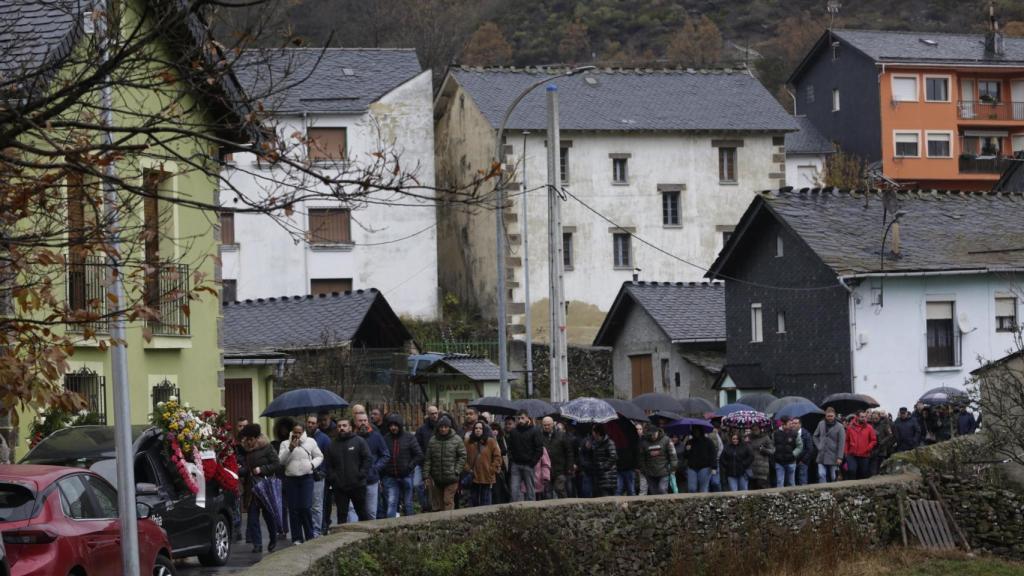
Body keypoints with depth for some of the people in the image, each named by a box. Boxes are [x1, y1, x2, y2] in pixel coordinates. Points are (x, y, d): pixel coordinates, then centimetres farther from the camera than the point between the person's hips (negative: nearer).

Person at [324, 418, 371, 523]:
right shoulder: (332, 445, 11)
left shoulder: (359, 441, 1)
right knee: (341, 515, 4)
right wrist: (332, 478, -2)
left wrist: (361, 475, -11)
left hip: (357, 486, -3)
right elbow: (328, 465, 12)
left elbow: (368, 459, -4)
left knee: (362, 514, 6)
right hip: (339, 487, 3)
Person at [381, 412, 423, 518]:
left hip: (406, 476, 0)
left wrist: (410, 467, -13)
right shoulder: (385, 439, 3)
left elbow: (419, 455, -1)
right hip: (390, 478, 0)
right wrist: (382, 476, 1)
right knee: (391, 504, -8)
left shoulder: (409, 438, -1)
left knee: (408, 504, 10)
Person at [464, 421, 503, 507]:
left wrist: (492, 470, -7)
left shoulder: (491, 442, -2)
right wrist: (467, 468, -4)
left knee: (485, 501, 4)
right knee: (473, 501, 9)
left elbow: (497, 457, -1)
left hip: (487, 478, -2)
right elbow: (464, 457, 7)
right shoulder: (468, 442, 5)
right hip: (473, 477, 2)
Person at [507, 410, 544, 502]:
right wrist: (511, 461, 4)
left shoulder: (534, 431, -1)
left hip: (528, 465, -3)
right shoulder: (514, 431, 12)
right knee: (515, 489, -4)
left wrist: (532, 462, -11)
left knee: (530, 490, 1)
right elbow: (510, 448, 18)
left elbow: (539, 450, -4)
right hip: (516, 465, 3)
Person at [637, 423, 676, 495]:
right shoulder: (644, 442, -1)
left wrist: (672, 467, -7)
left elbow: (672, 454, -2)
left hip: (663, 472, -2)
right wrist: (643, 470, 5)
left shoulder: (665, 440, -5)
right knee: (653, 492, 5)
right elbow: (641, 458, 6)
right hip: (650, 474, 2)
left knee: (662, 490, -12)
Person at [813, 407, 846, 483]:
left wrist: (840, 457, -13)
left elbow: (841, 443, -9)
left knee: (833, 477, 6)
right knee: (821, 475, -7)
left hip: (833, 457, -3)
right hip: (822, 456, 3)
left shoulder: (839, 427, -7)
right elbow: (815, 436, 19)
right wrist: (818, 446, 5)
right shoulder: (821, 424, 6)